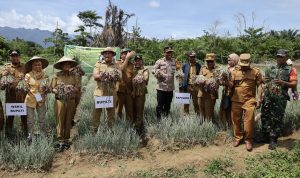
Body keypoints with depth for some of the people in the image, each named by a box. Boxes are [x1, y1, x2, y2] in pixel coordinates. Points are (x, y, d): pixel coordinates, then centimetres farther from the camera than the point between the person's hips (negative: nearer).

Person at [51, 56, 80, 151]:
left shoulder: (74, 76, 7)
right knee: (60, 121, -2)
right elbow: (52, 88, 0)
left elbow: (78, 88, 7)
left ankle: (66, 140, 20)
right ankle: (61, 141, 6)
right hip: (60, 101, -2)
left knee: (68, 121, 8)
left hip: (71, 102, 3)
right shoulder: (56, 75, 0)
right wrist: (58, 91, -18)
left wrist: (74, 89, -14)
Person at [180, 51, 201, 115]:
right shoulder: (185, 65, 4)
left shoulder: (198, 65, 6)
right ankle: (186, 114, 19)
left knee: (196, 102, 7)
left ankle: (198, 115, 18)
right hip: (187, 86, 0)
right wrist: (181, 86, -1)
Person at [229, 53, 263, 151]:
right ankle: (237, 137, 27)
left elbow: (259, 86, 4)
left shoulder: (256, 72, 2)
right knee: (236, 120, 10)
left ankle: (248, 140, 14)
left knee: (249, 120, -3)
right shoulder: (234, 71, 5)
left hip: (249, 100, -2)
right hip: (236, 100, 2)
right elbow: (231, 85, 1)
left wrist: (259, 99, 0)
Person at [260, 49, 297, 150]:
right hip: (268, 97, 4)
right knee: (265, 117, 7)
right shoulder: (271, 69, 14)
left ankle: (273, 140, 13)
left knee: (277, 119, 1)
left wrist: (283, 83, -19)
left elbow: (294, 85, -4)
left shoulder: (291, 69, 3)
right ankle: (266, 136, 24)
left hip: (280, 98, -4)